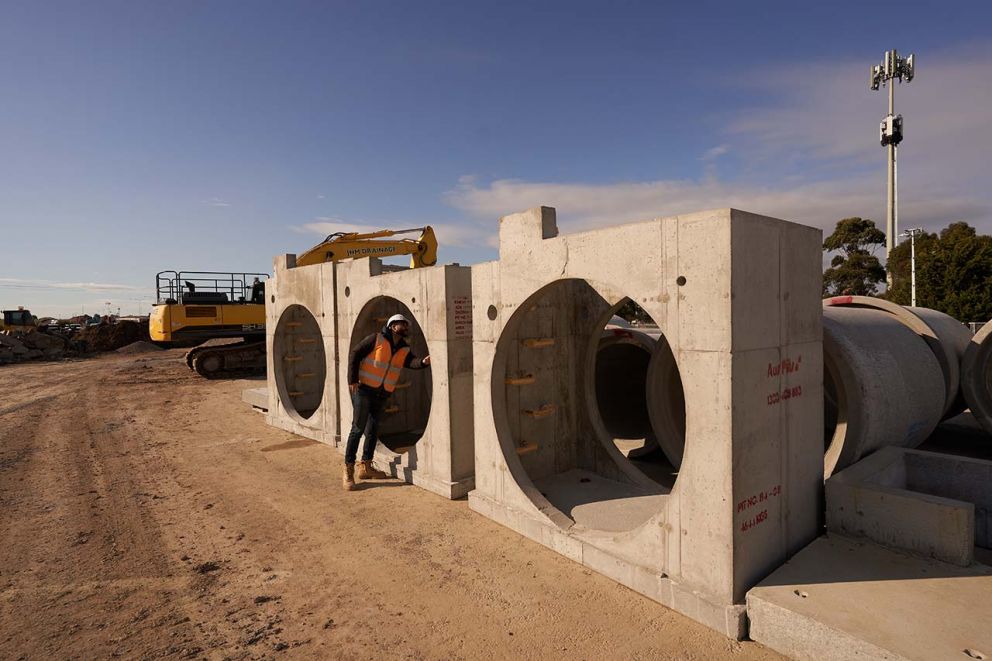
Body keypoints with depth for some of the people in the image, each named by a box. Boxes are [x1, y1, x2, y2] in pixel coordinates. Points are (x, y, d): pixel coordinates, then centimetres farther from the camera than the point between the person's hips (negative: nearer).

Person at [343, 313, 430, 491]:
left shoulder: (404, 350, 4)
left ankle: (365, 467, 28)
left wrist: (423, 361, -39)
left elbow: (412, 362, -16)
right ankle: (348, 471, 5)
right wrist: (352, 380, -16)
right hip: (363, 390, -6)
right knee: (358, 428, -5)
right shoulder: (377, 339, -10)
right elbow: (355, 354, -9)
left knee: (373, 430, 14)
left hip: (382, 395, 6)